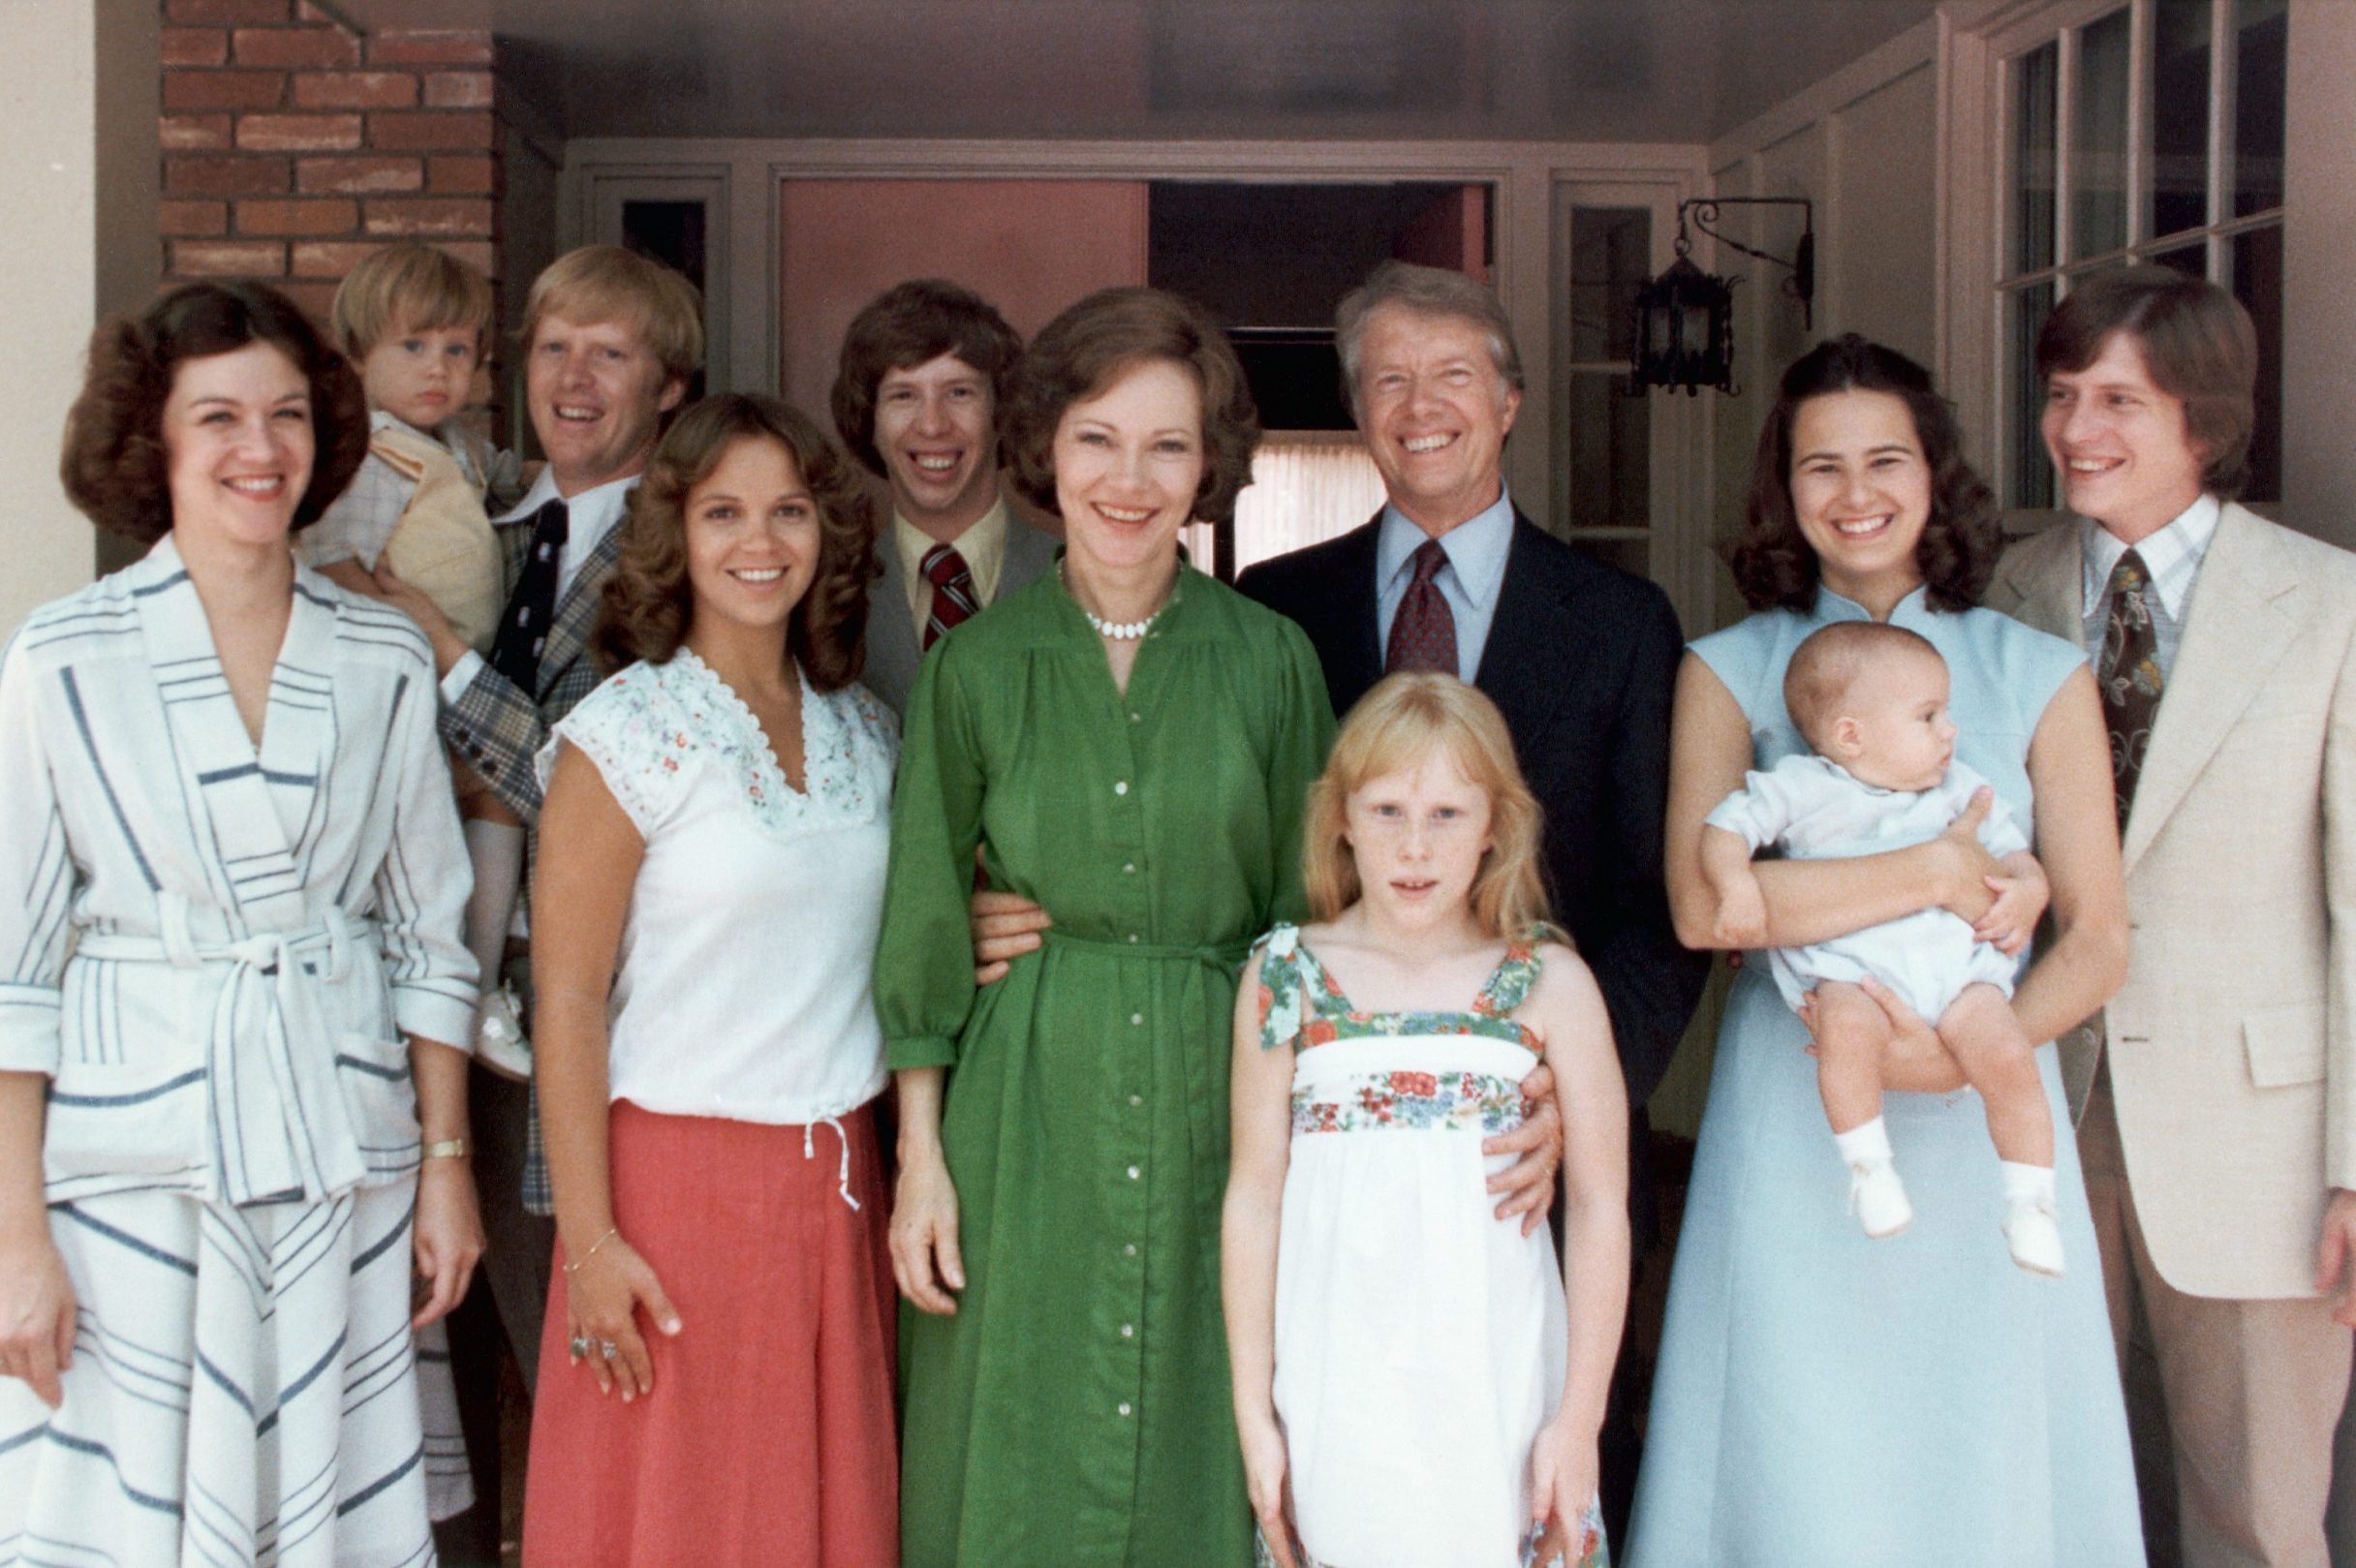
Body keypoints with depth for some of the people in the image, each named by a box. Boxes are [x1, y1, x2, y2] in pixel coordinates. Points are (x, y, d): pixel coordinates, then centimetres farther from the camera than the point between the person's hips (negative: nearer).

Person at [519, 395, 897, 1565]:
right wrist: (589, 1241, -14)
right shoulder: (625, 734, -8)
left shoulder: (864, 731, 8)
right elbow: (568, 1003, -11)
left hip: (840, 1183, 5)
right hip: (682, 1178, -5)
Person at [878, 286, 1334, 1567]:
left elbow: (1305, 910, 5)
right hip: (1024, 1116, 0)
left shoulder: (1271, 660, 2)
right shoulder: (974, 667, 1)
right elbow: (923, 932, 3)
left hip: (1220, 1110, 1)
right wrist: (921, 1159, -1)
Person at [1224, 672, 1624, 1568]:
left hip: (1493, 1388, 0)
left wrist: (1579, 1418, -2)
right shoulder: (1287, 981, 0)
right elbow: (1254, 1197, 3)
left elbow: (1600, 1203, 0)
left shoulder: (1551, 985, -3)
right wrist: (1254, 1411, 2)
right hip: (1335, 1388, 1)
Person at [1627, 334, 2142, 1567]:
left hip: (1981, 1120, 1)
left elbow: (2098, 936, 3)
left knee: (1982, 1459, 6)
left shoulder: (2039, 675, 6)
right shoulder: (1729, 672, 4)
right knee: (1801, 1465, 4)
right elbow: (1701, 904, -11)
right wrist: (1936, 873, -13)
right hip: (1794, 1128, -1)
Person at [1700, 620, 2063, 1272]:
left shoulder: (1961, 790, 20)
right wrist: (1737, 887, -14)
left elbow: (2013, 851, 22)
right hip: (1849, 967, -3)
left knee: (2008, 1057, -22)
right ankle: (1868, 1168, -19)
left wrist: (2026, 888, -2)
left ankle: (2030, 1205, -6)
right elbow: (1725, 826, 6)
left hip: (1957, 963, 3)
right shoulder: (1800, 789, 8)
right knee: (1850, 1027, -37)